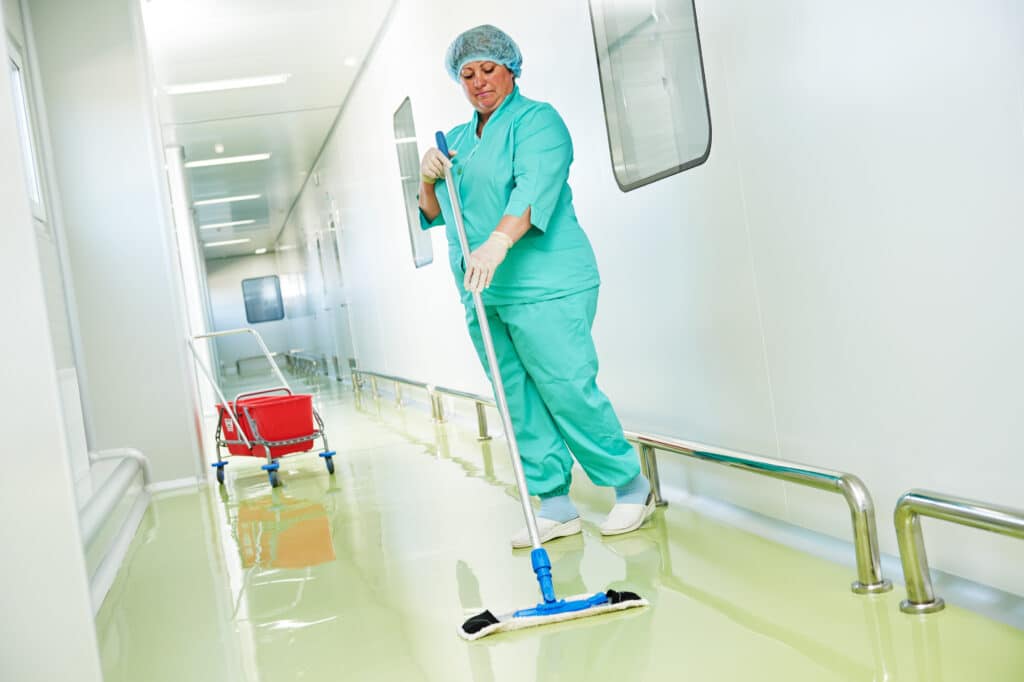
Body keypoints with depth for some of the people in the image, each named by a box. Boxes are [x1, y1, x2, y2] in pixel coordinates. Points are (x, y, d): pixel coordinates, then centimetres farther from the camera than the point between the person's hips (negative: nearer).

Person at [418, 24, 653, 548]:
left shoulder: (536, 120, -3)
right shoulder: (457, 140, 20)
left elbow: (535, 185, -21)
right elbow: (433, 215, 21)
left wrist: (499, 240, -37)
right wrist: (427, 180, 0)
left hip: (545, 287, -7)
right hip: (483, 297, 7)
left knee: (568, 391, -8)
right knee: (519, 405, 7)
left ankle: (631, 486, 8)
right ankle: (555, 506, 15)